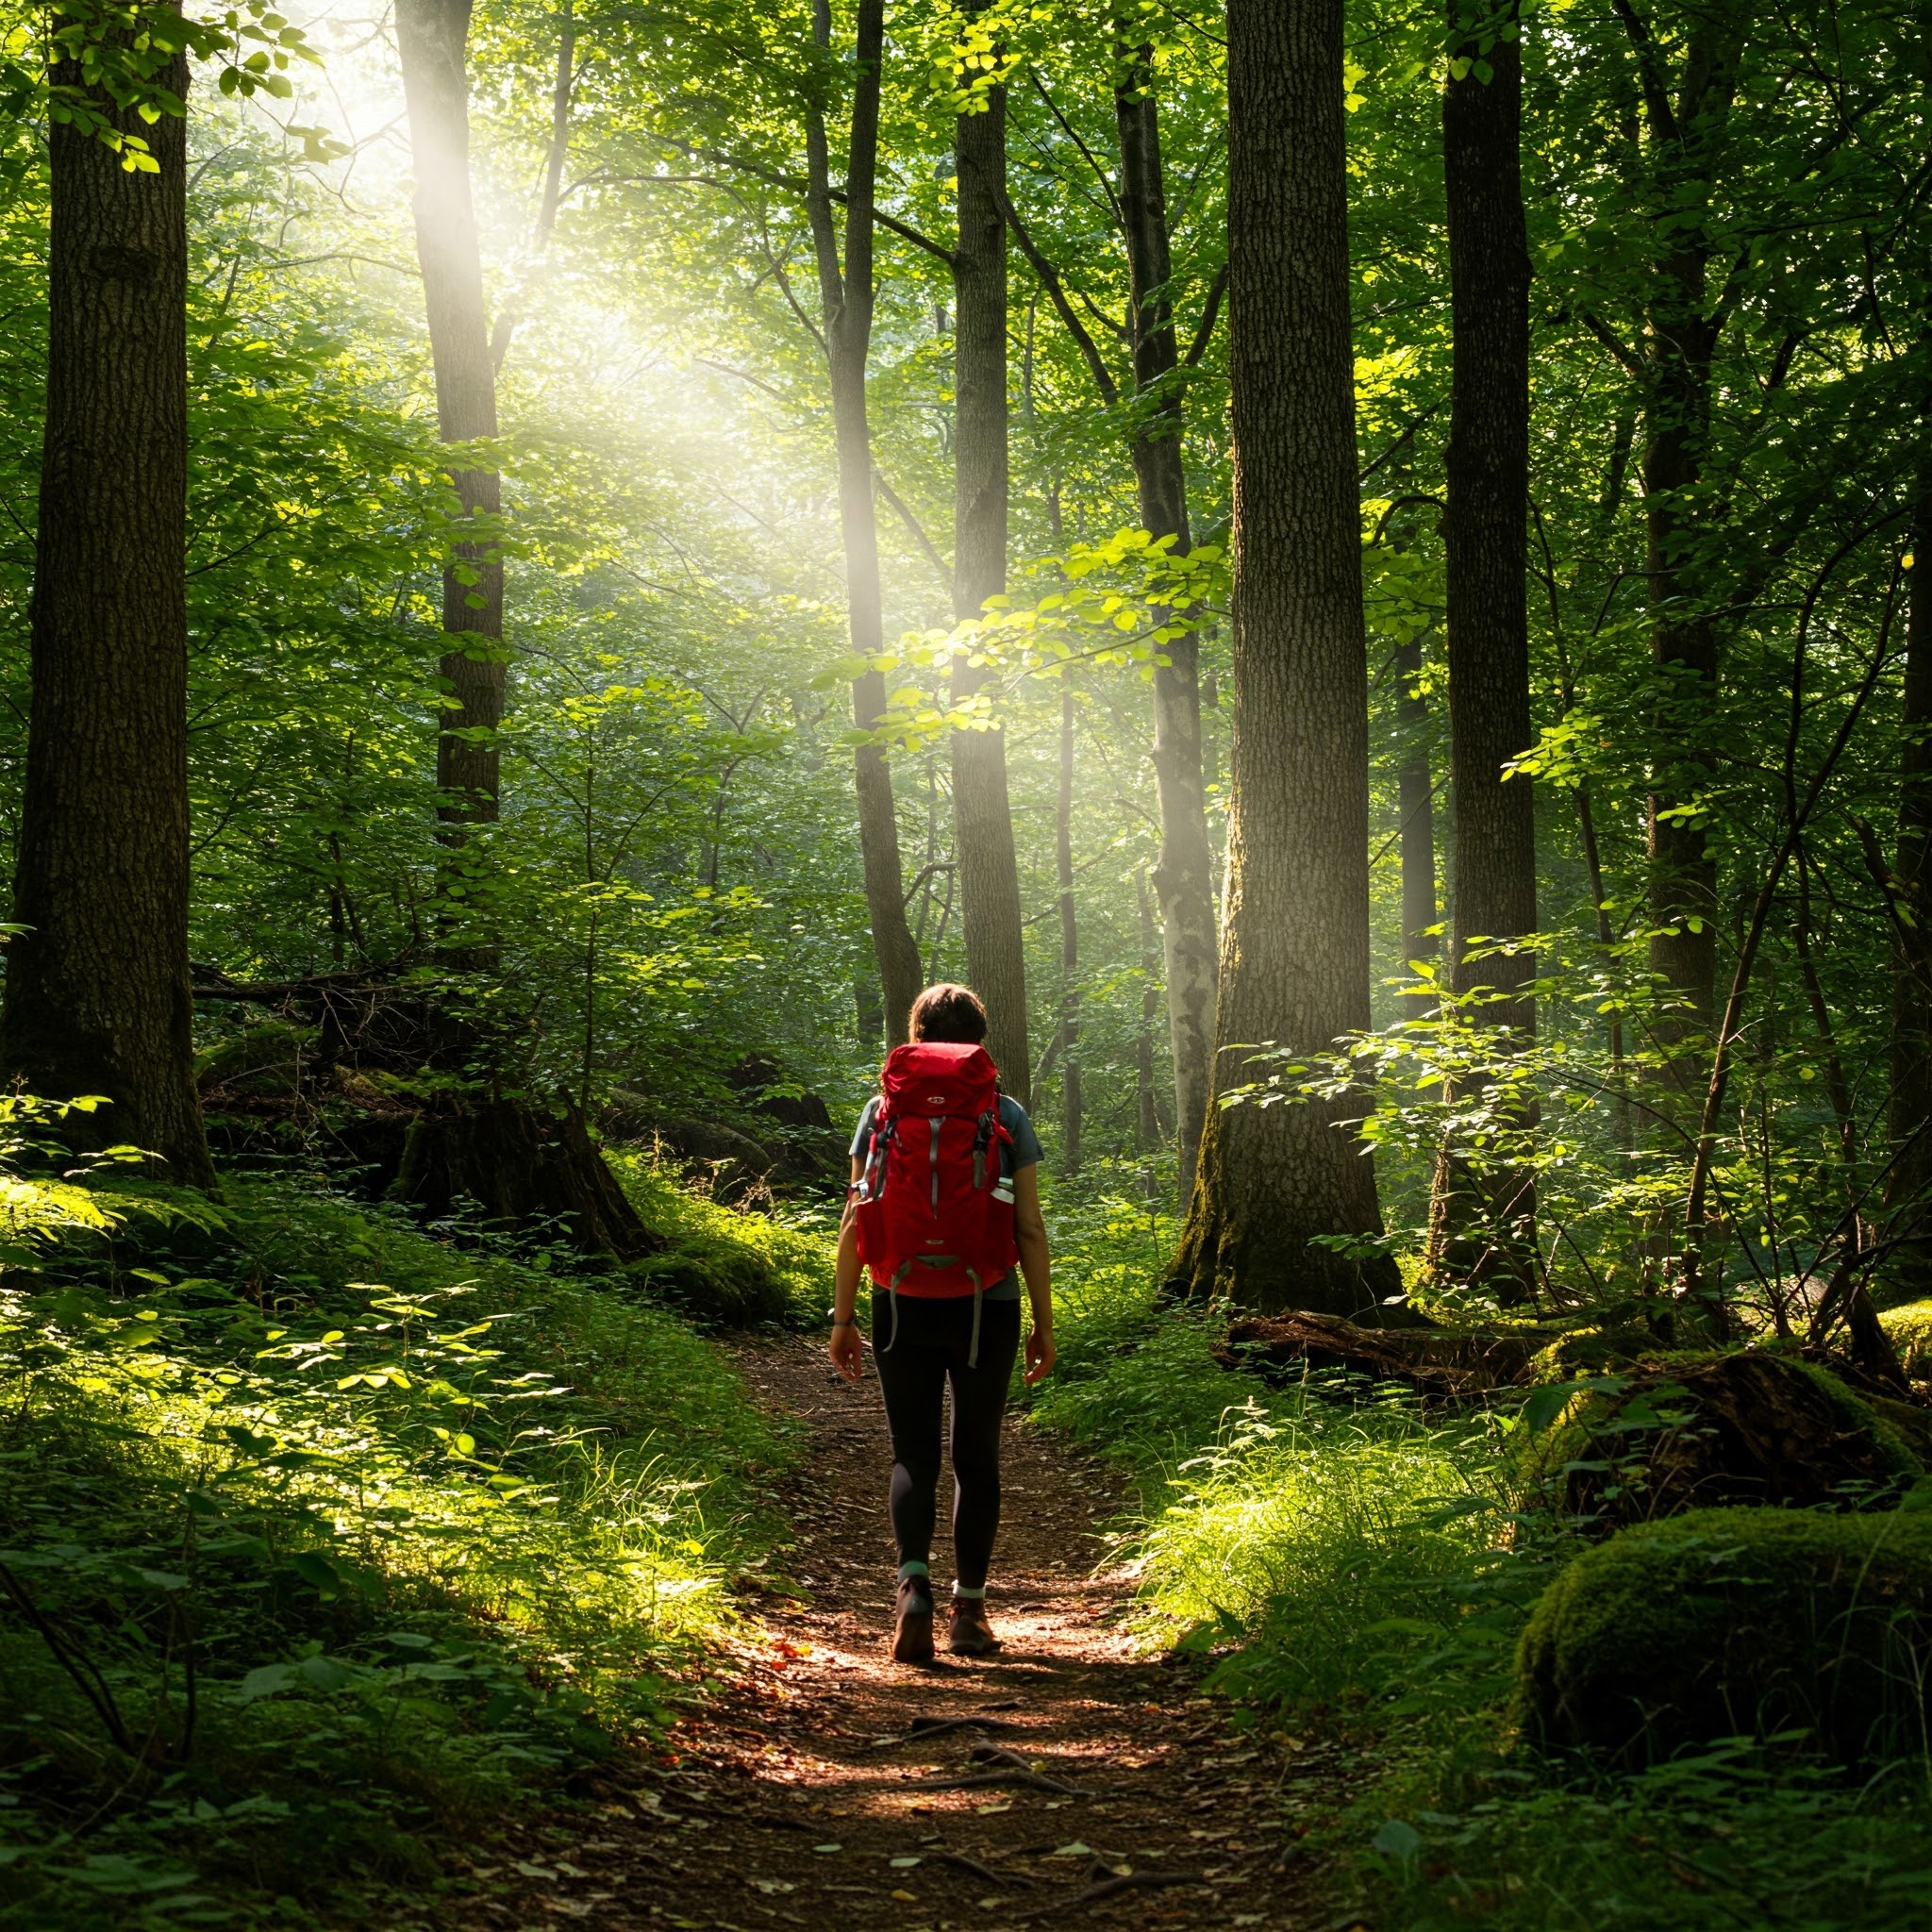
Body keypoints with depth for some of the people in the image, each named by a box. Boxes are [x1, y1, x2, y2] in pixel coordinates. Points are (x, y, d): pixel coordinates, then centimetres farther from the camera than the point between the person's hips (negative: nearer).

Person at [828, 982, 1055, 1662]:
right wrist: (1044, 1323, 6)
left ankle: (913, 1586, -15)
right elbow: (1030, 1230, -2)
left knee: (913, 1454, 8)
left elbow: (856, 1221, -1)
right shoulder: (1007, 1117, -1)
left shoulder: (883, 1111, 1)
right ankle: (969, 1608, 16)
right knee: (976, 1458, 13)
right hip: (986, 1309, 0)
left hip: (903, 1309, 0)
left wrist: (842, 1317, 5)